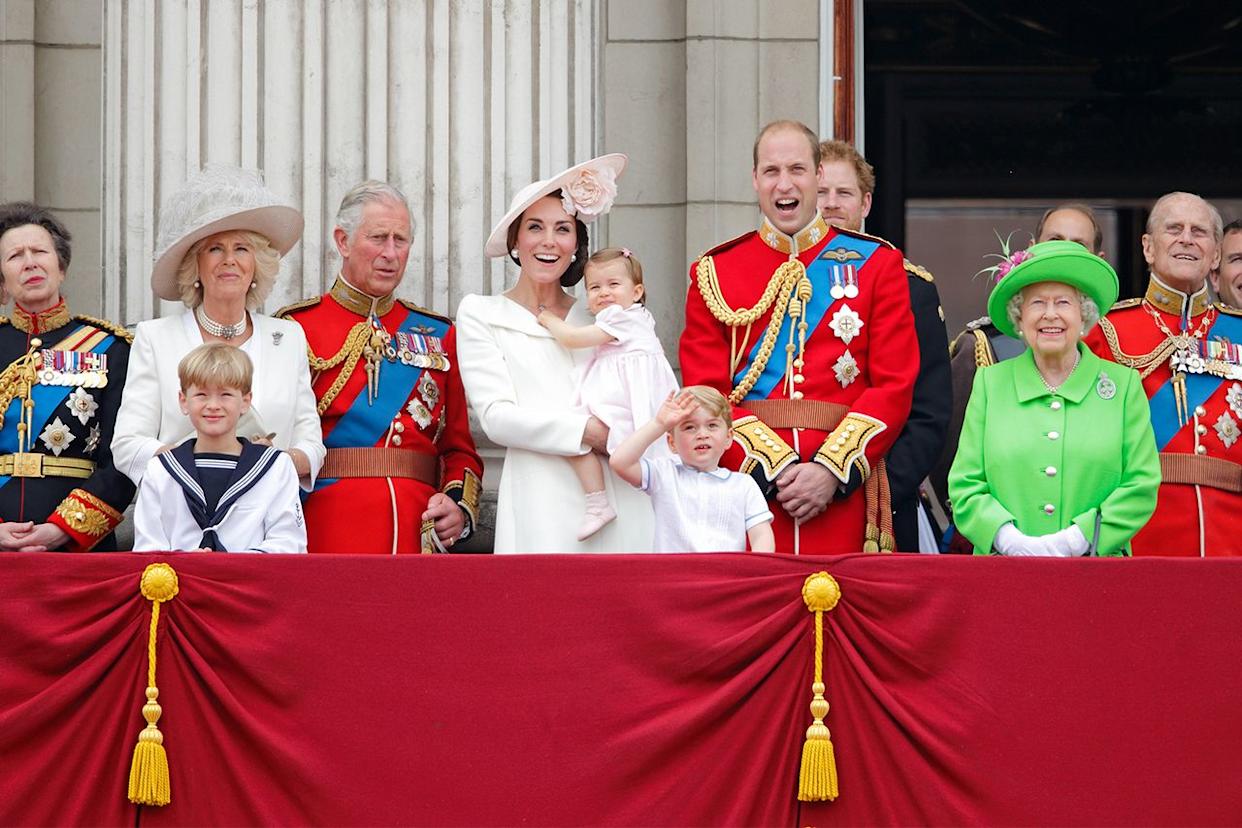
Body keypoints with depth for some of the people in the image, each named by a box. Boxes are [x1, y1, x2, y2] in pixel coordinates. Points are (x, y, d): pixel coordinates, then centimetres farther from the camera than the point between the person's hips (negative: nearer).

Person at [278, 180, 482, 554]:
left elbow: (460, 449, 15)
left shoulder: (437, 335, 15)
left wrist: (460, 507, -3)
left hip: (421, 535, 3)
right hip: (328, 534, -3)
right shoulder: (297, 328, 4)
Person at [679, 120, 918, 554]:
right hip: (747, 484, 0)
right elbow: (705, 393, 2)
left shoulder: (877, 263, 8)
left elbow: (895, 385, 1)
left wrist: (832, 470, -11)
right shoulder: (713, 273, 9)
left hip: (843, 495, 0)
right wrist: (774, 469, -12)